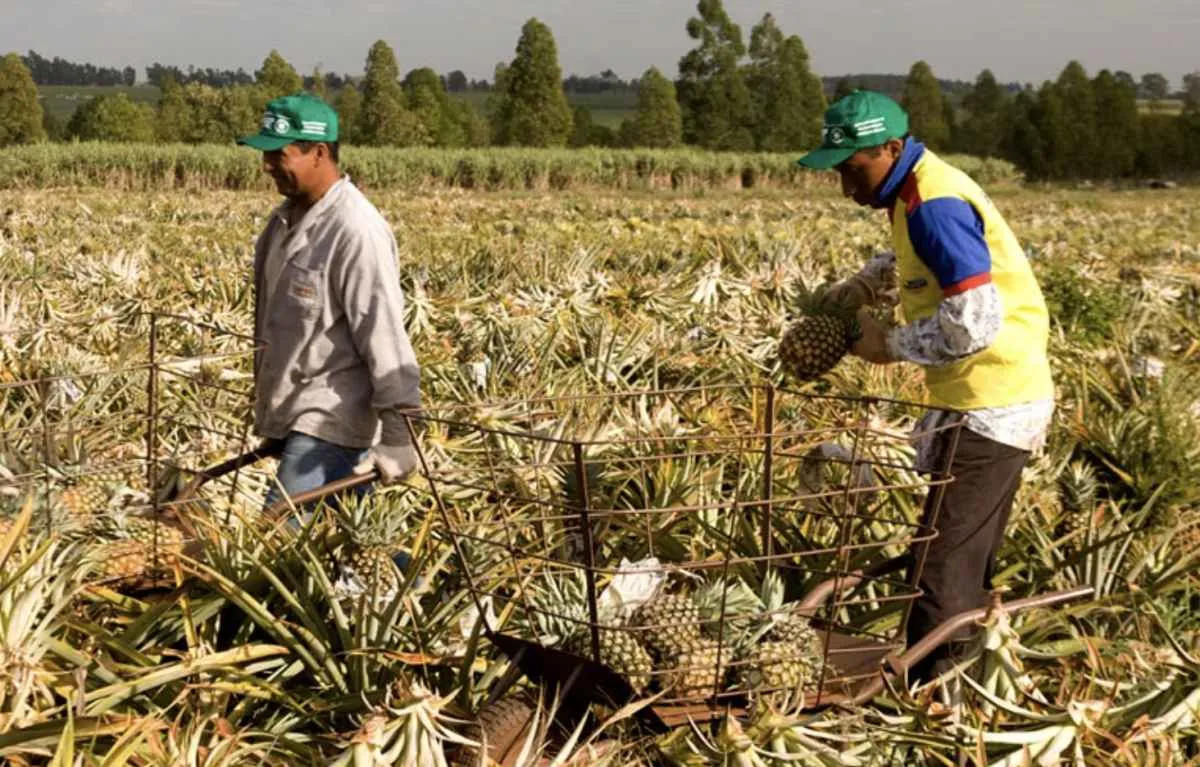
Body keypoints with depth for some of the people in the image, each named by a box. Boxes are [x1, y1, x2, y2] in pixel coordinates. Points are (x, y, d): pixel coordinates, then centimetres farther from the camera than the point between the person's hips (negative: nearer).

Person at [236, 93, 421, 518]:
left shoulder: (356, 231, -19)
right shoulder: (287, 219, 9)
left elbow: (383, 333, -22)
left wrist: (397, 436, -24)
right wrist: (267, 415, 23)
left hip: (331, 423, -9)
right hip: (291, 417, 9)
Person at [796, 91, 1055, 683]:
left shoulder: (935, 206, -21)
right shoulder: (920, 191, 10)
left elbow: (975, 321, -27)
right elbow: (909, 263, 30)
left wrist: (891, 346, -13)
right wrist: (858, 289, 11)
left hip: (991, 407, -10)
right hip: (987, 399, 10)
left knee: (944, 562, -6)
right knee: (967, 557, 19)